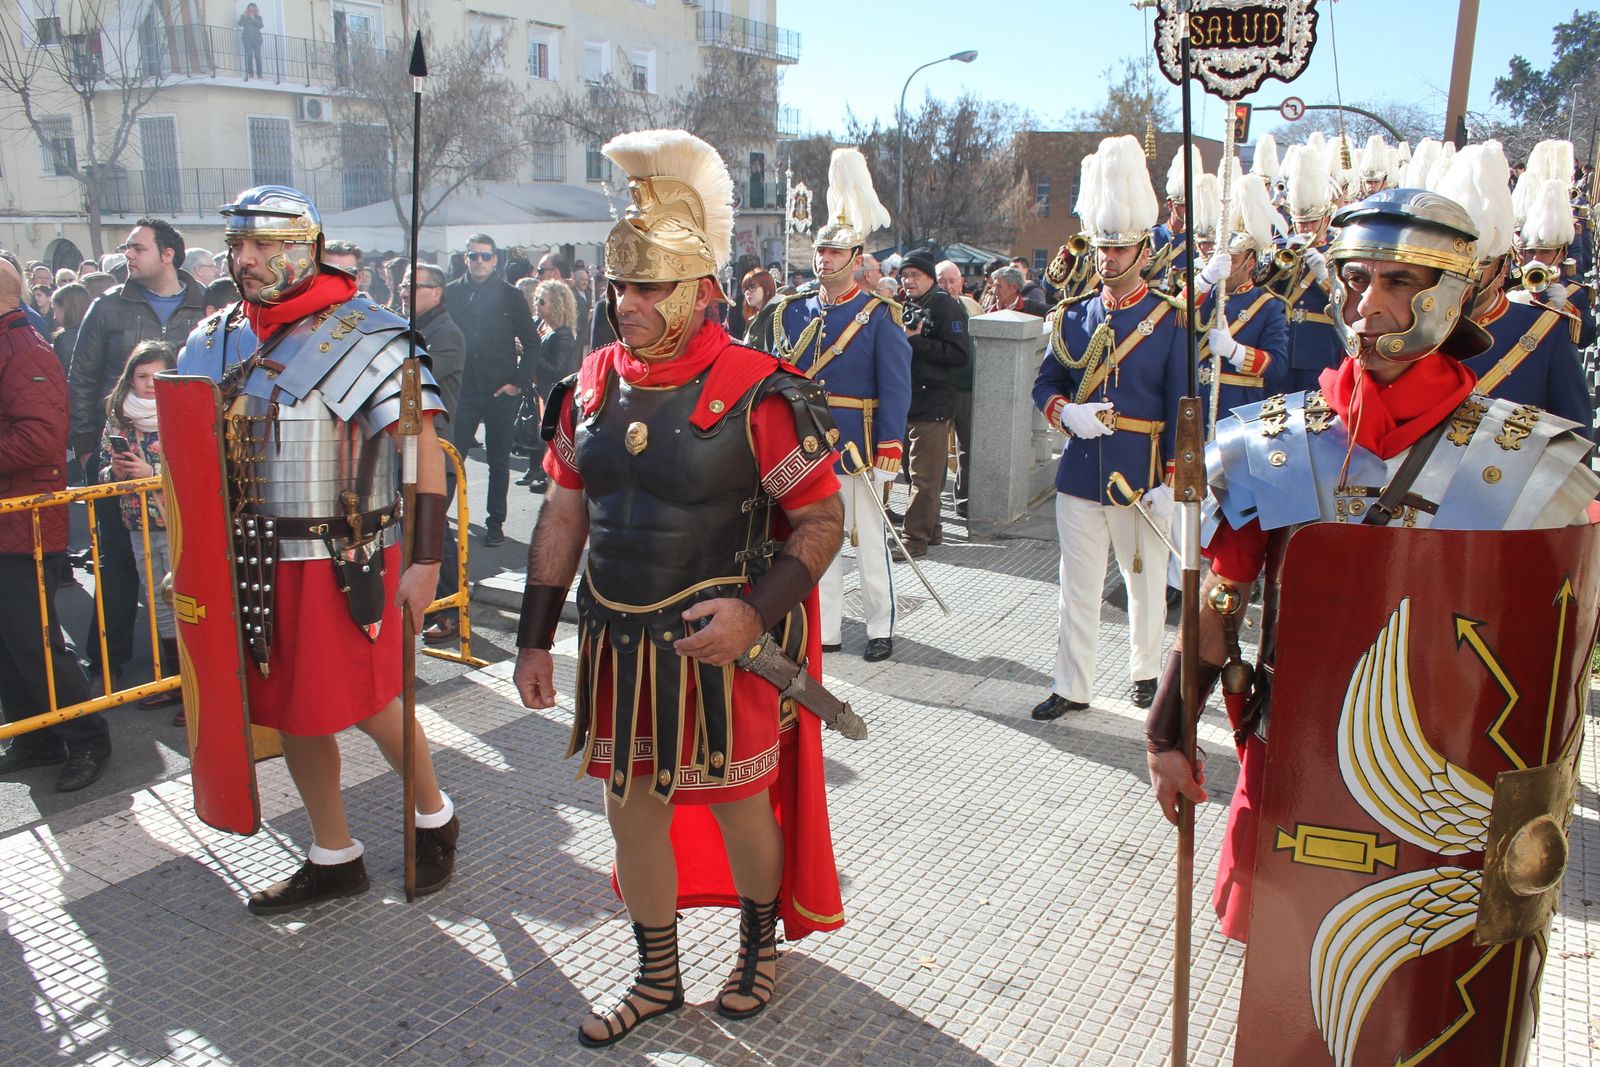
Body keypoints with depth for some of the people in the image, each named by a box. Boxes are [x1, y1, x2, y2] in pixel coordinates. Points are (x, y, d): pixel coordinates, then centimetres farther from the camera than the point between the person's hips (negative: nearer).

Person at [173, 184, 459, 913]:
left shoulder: (366, 336, -10)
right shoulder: (216, 344, 9)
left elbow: (424, 449, -15)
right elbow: (191, 454, 18)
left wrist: (425, 558, -19)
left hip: (344, 560, -6)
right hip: (258, 559, 7)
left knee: (365, 702, 0)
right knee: (292, 710, 12)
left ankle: (434, 818, 26)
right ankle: (332, 858, 29)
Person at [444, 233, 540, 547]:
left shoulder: (510, 295, 0)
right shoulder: (451, 293, 3)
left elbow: (532, 343, 3)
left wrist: (517, 382, -4)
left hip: (501, 392, -1)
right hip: (462, 391, 1)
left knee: (499, 462, 8)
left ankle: (495, 523, 18)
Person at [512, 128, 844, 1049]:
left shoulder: (755, 393, -16)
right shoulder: (592, 384, 1)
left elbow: (823, 518, -11)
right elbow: (563, 516, 8)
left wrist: (758, 611, -25)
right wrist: (536, 640, 7)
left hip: (718, 645, -5)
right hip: (617, 646, 5)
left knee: (735, 800, 14)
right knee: (632, 807, 16)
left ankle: (761, 947, 43)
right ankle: (658, 977, 38)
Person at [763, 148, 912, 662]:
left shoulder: (879, 315, -5)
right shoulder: (792, 311, 7)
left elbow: (896, 388, -8)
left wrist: (890, 452, -13)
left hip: (856, 446, -4)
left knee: (868, 541, 6)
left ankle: (880, 628, 19)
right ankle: (824, 629, 22)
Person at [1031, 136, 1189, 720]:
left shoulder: (1170, 321, -4)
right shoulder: (1073, 316, 5)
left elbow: (1182, 409, -6)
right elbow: (1045, 383, 10)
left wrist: (1173, 481, -12)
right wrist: (1066, 411, -13)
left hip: (1142, 475, -2)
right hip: (1079, 470, 3)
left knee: (1146, 582, 15)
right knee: (1077, 588, 7)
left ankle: (1145, 671, 35)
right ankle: (1072, 687, 17)